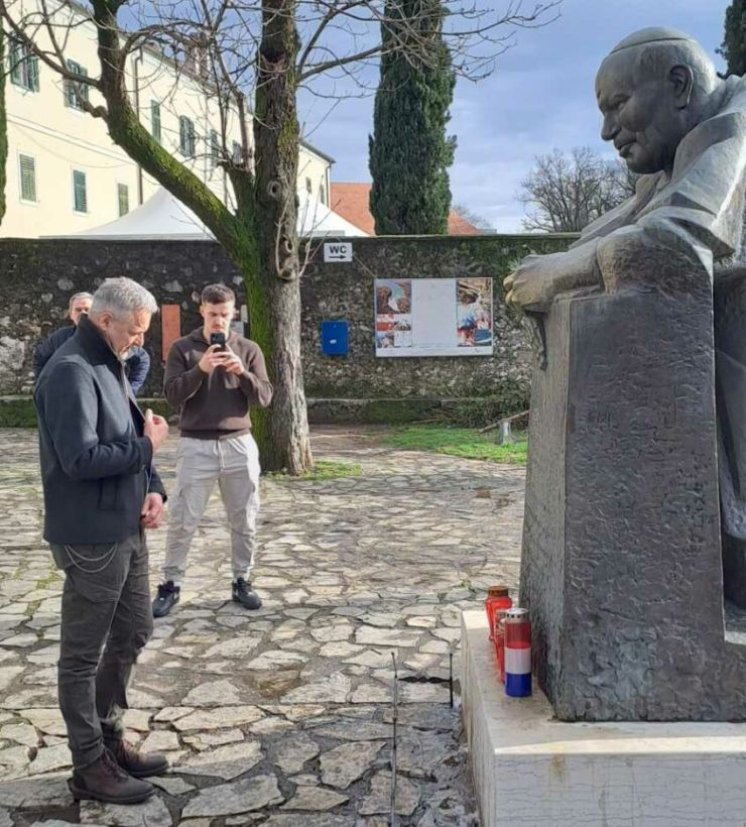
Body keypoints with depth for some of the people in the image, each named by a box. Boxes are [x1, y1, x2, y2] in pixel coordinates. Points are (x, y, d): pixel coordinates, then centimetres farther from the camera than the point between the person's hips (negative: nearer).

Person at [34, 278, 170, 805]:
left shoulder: (108, 365, 12)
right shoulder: (71, 372, -19)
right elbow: (80, 459, -27)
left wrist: (152, 489, -1)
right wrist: (146, 446, -14)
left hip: (125, 528, 10)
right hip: (91, 537, -10)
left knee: (132, 634, 20)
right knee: (84, 654, 5)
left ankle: (109, 738, 36)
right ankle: (90, 767, 18)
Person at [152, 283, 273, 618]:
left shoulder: (248, 349, 5)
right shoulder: (182, 348, 1)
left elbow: (264, 397, -1)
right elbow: (172, 396, -9)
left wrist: (242, 372, -18)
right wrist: (200, 369, -23)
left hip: (239, 444, 2)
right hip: (196, 445, -2)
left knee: (245, 520, 8)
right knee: (183, 520, 1)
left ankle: (242, 581, 22)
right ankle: (170, 584, 14)